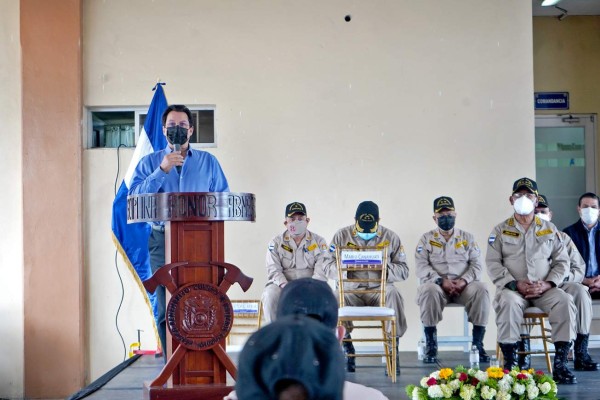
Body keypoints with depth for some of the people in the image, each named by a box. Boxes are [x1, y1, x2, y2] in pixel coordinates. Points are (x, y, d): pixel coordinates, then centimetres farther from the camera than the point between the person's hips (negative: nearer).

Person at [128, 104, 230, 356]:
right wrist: (162, 170, -10)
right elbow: (135, 197, -3)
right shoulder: (150, 162, 12)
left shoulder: (208, 162, 13)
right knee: (166, 309, 0)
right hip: (163, 241, 0)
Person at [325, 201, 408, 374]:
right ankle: (346, 347, -15)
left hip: (380, 289, 0)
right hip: (351, 289, 0)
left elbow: (403, 270, 4)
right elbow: (328, 268, 3)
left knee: (393, 293, -33)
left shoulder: (390, 237, 8)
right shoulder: (341, 236, 8)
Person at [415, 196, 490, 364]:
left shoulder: (467, 238, 15)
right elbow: (421, 268, -2)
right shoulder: (426, 239, 10)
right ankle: (431, 345, -26)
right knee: (429, 290, -37)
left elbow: (476, 265, 6)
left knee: (481, 289, -31)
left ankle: (478, 343, -21)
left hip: (463, 285, 1)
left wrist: (464, 280, -14)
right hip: (437, 284, -1)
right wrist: (441, 281, -17)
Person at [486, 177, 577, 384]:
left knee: (565, 301, -29)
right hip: (513, 288, -2)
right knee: (508, 301, -36)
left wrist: (547, 284, -8)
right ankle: (510, 362, -29)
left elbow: (562, 261, 10)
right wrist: (515, 284, -14)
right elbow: (493, 263, -1)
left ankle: (560, 363, -24)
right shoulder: (500, 230, 8)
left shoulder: (550, 229, 14)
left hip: (544, 289, 2)